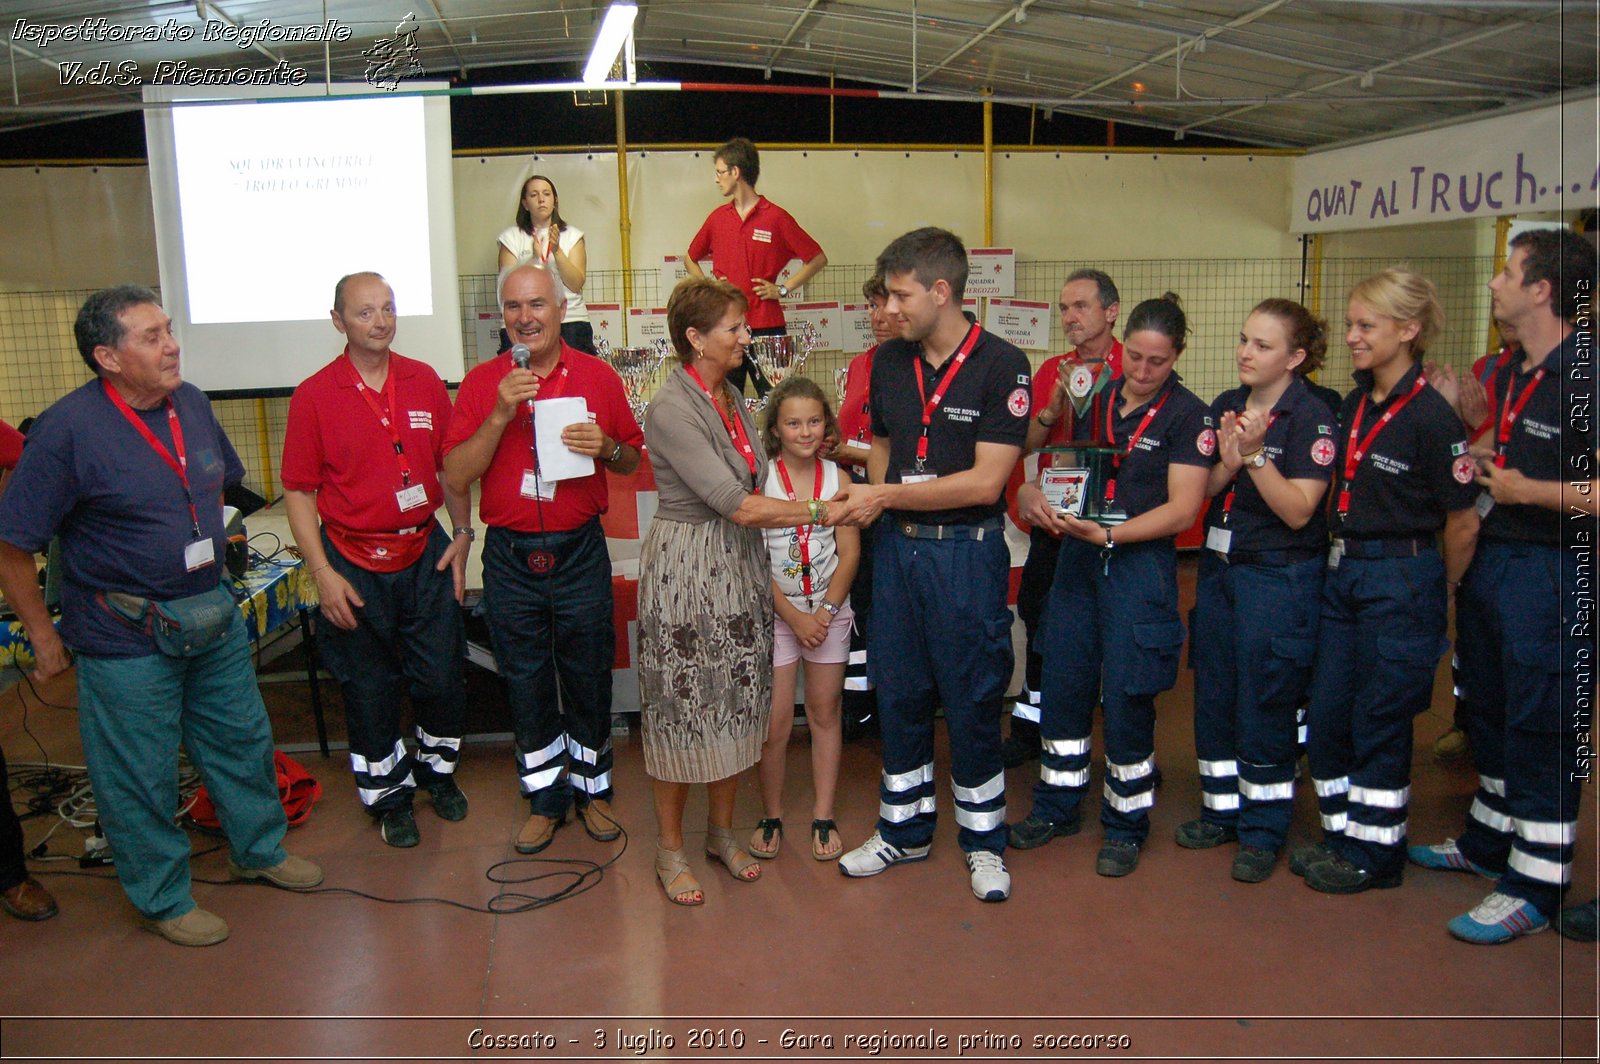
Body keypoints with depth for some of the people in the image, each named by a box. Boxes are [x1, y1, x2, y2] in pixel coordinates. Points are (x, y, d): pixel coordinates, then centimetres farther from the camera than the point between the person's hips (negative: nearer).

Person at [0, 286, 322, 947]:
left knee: (242, 741, 19)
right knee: (141, 776, 8)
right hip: (128, 638, -6)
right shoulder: (67, 429, -19)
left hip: (213, 616, 6)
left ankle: (259, 850, 42)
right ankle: (163, 899, 29)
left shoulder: (190, 404, 0)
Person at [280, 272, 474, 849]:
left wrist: (462, 533, 3)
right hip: (355, 565, -2)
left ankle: (438, 768, 36)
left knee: (441, 674, 9)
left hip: (426, 553, 3)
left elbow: (450, 466, 11)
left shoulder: (425, 382, 2)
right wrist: (322, 572, -10)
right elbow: (299, 492, -5)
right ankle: (389, 795, 29)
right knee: (369, 687, 10)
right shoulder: (314, 396, -7)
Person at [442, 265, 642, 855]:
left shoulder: (598, 376, 0)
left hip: (580, 551, 0)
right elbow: (455, 477, -8)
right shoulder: (481, 382, -1)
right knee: (526, 684, 12)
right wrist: (501, 414, -19)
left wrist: (606, 447, -14)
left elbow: (632, 459, 8)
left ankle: (592, 789, 31)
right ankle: (546, 799, 29)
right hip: (510, 557, 1)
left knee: (589, 678, 11)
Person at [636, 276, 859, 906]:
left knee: (737, 702, 14)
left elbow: (755, 484, 10)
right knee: (682, 708, 4)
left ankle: (722, 831, 31)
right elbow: (737, 505, -23)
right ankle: (669, 848, 22)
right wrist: (820, 512, -19)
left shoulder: (730, 397, 9)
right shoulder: (671, 409, -19)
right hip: (685, 566, -8)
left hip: (739, 568, 8)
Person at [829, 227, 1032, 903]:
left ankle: (983, 839, 25)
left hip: (967, 551, -5)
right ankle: (904, 828, 30)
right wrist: (871, 499, -6)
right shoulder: (888, 362, 5)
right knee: (898, 694, 13)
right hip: (897, 545, 5)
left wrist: (887, 495, -15)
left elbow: (985, 481, -17)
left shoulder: (1002, 365, -13)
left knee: (972, 701, 6)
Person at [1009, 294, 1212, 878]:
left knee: (1126, 698, 1)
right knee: (1062, 683, 10)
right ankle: (1057, 807, 27)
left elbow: (1182, 510, -12)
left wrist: (1108, 534, -22)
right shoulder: (1097, 397, 7)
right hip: (1077, 558, 5)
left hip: (1142, 564, -5)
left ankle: (1126, 824, 20)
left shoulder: (1189, 415, -7)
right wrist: (1035, 495, -10)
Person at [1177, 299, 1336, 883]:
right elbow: (1202, 491, 5)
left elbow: (1298, 509, -17)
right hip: (1218, 567, 6)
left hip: (1279, 577, -6)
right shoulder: (1226, 406, 6)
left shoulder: (1311, 417, -11)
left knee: (1265, 704, 2)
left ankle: (1263, 831, 17)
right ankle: (1223, 811, 29)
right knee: (1213, 696, 13)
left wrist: (1255, 453, -25)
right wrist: (1227, 463, -15)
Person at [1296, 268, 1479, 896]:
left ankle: (1374, 854, 20)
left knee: (1379, 720, 3)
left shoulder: (1431, 417, -15)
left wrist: (1440, 596, 1)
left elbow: (1463, 523, -10)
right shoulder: (1353, 406, 8)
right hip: (1343, 572, 8)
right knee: (1327, 714, 11)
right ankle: (1343, 837, 28)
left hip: (1401, 580, -7)